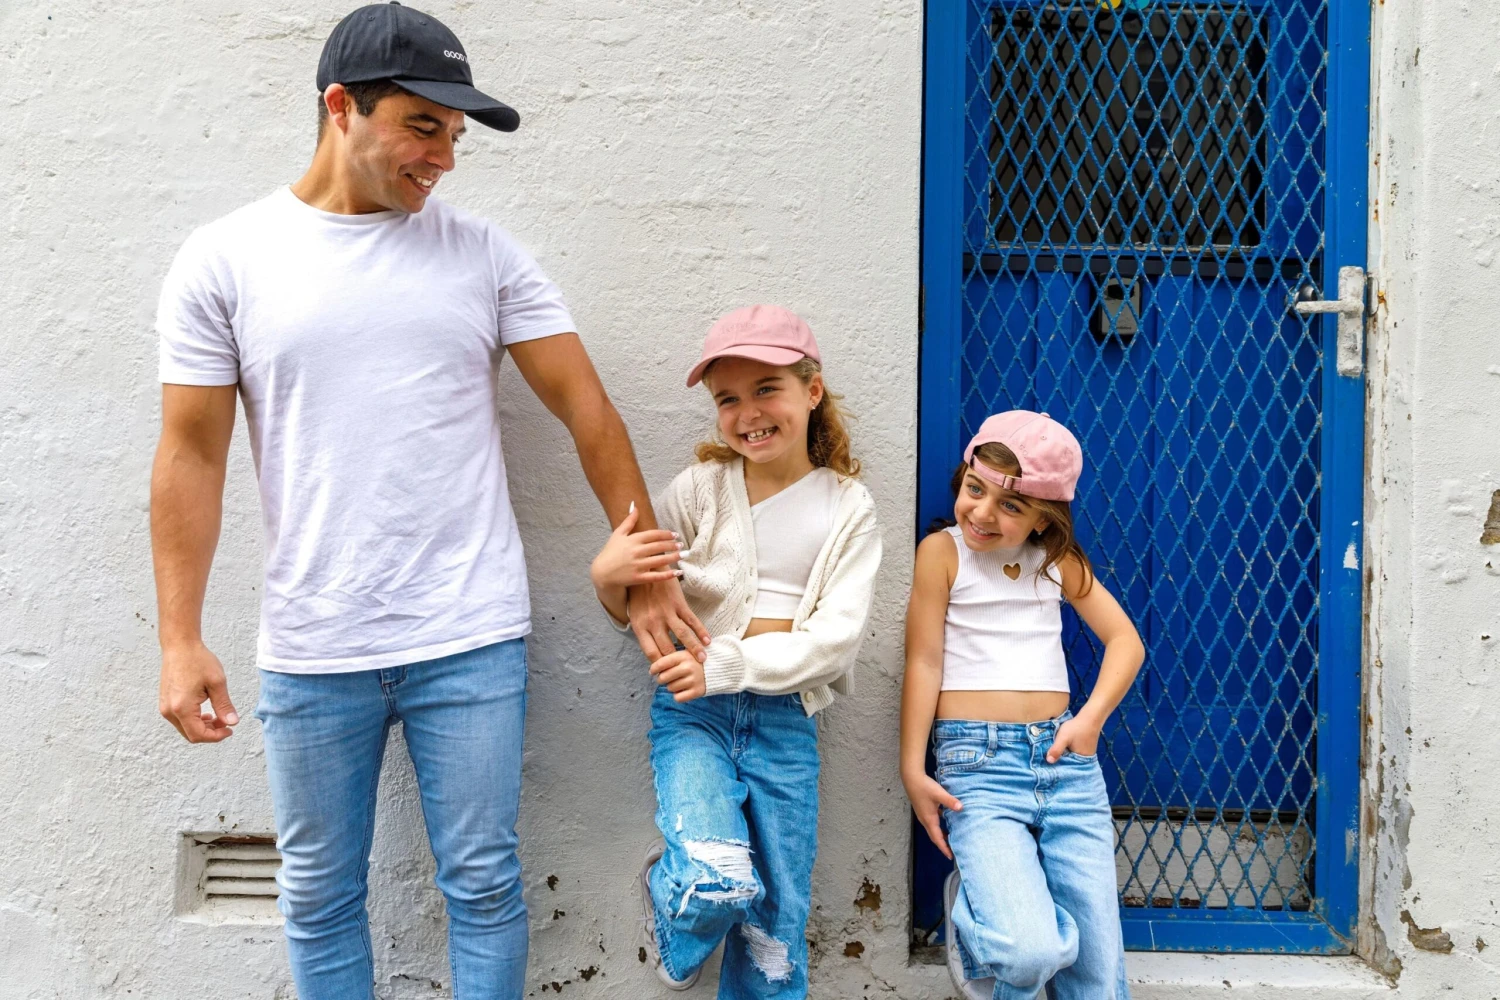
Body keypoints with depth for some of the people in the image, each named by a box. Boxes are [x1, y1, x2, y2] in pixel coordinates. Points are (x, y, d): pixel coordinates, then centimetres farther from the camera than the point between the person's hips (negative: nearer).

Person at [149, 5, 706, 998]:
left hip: (471, 642, 0)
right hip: (310, 654, 0)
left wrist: (650, 570, 0)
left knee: (485, 885, 7)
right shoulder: (224, 259, 0)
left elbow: (586, 407, 2)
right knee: (318, 900, 12)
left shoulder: (484, 253, 2)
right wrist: (181, 640, -5)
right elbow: (192, 455, 0)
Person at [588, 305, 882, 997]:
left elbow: (836, 637, -8)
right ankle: (665, 888, 11)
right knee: (721, 882, -23)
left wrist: (725, 665, -19)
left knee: (777, 921, 8)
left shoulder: (847, 507, 2)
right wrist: (608, 578, -17)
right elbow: (637, 613, 6)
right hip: (694, 710, -1)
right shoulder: (700, 490, 0)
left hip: (786, 720, 2)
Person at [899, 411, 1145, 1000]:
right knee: (1031, 952, -20)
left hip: (1065, 759, 4)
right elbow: (924, 661, -2)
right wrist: (912, 770, -5)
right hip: (978, 763, -4)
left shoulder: (1058, 559, 11)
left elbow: (1125, 640, 11)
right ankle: (970, 910, 11)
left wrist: (1092, 718, -4)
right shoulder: (943, 552, 0)